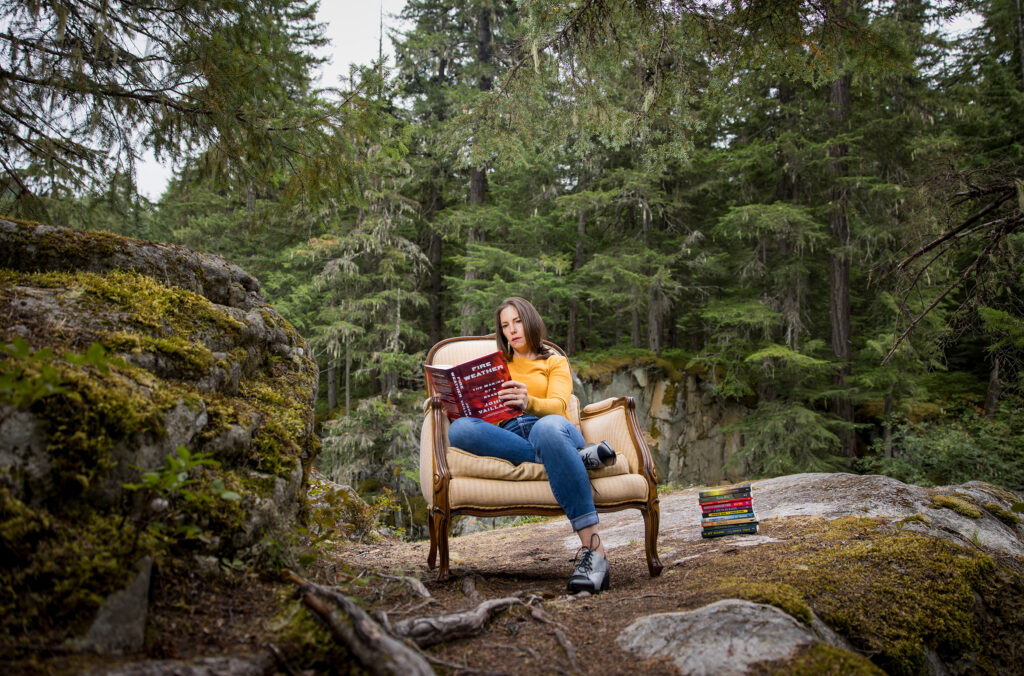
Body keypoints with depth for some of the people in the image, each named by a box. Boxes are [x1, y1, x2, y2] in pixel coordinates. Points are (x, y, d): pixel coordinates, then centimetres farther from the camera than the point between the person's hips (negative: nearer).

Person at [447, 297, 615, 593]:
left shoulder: (555, 362, 23)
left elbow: (558, 405, 2)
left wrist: (529, 402, -22)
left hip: (551, 428, -2)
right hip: (506, 435, 2)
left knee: (547, 427, -42)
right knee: (459, 429, -32)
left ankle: (593, 549, -47)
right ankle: (576, 457, -35)